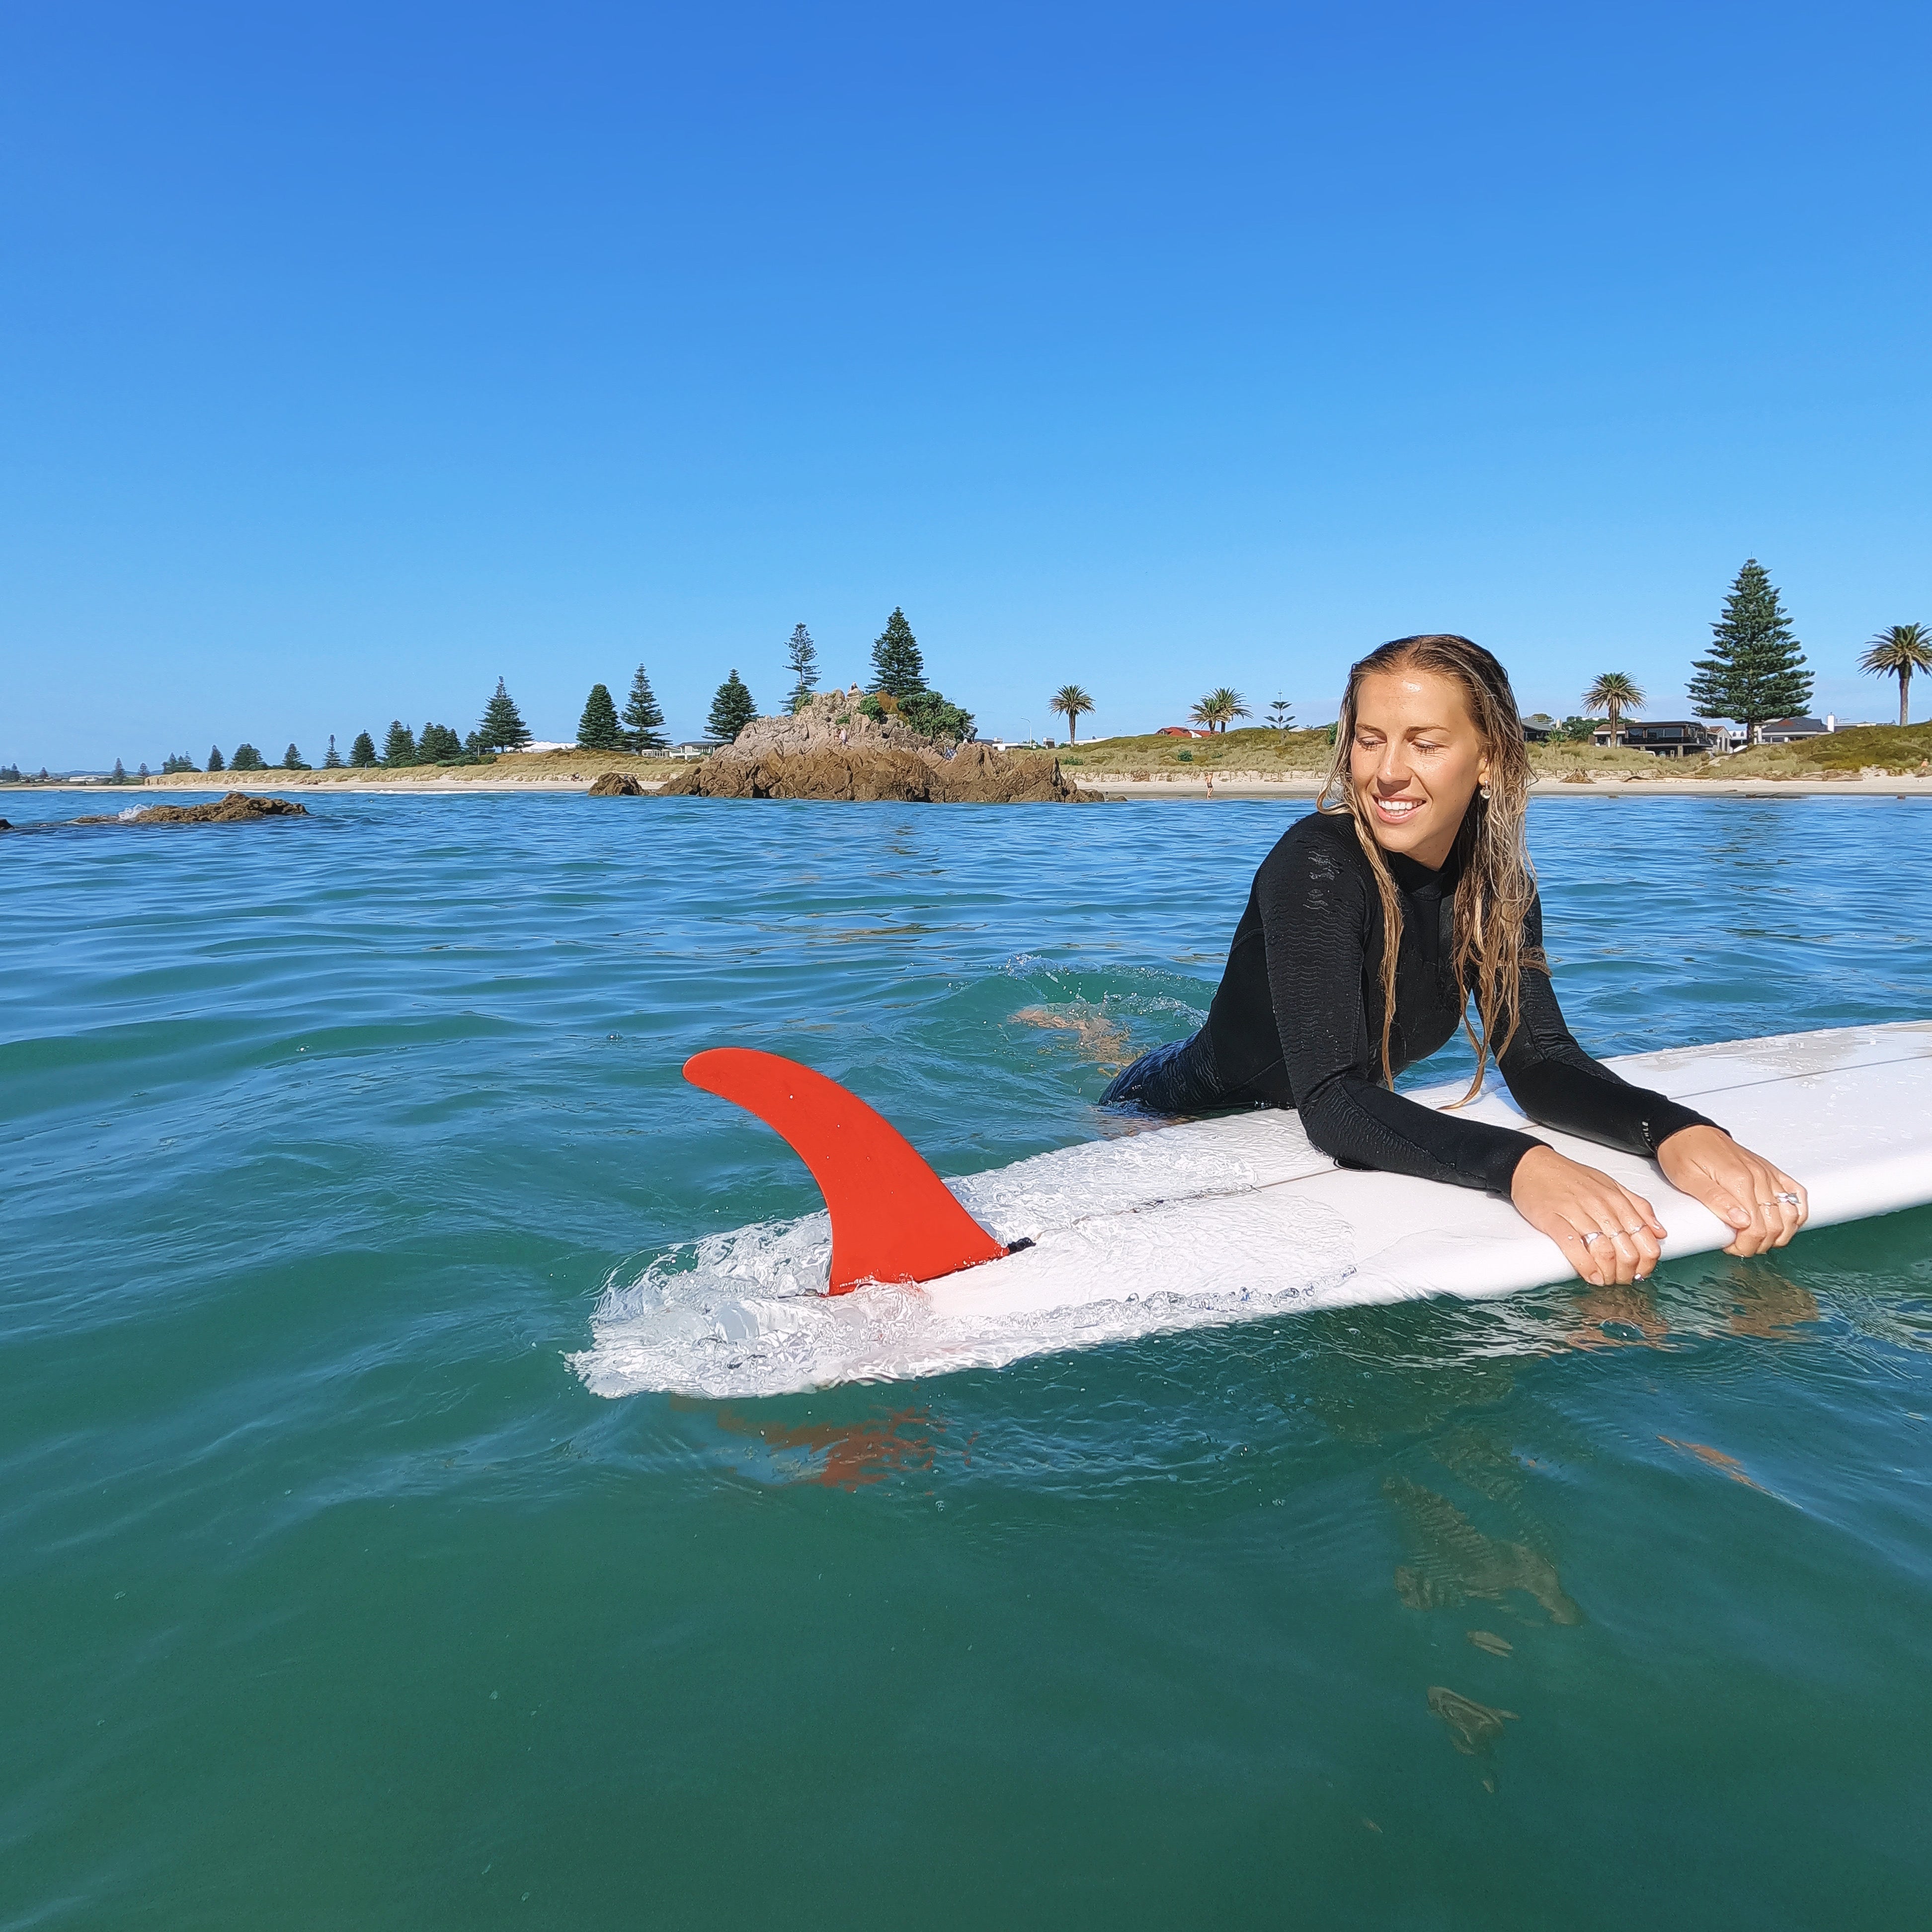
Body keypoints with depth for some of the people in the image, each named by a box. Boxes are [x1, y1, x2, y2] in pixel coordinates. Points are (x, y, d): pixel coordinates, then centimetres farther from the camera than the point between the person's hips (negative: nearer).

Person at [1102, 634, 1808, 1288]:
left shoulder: (1497, 880, -13)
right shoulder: (1316, 866, -33)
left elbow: (1539, 1063, -18)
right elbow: (1332, 1101, -42)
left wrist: (1677, 1130, -39)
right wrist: (1521, 1166, -58)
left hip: (1333, 1145, 6)